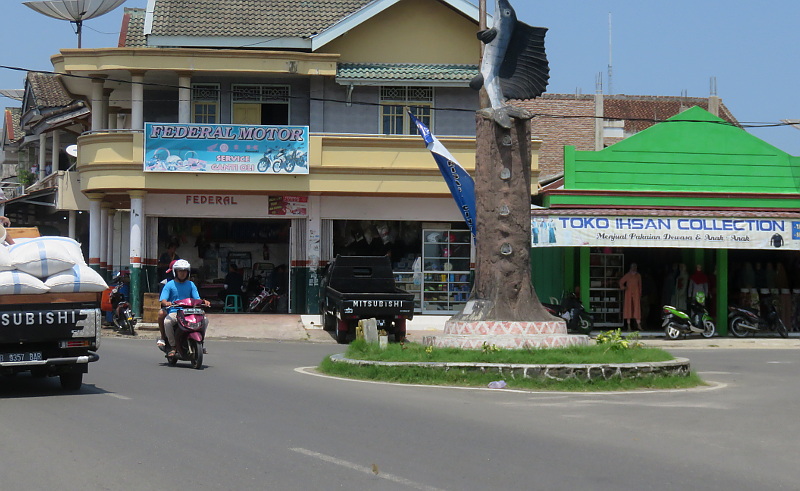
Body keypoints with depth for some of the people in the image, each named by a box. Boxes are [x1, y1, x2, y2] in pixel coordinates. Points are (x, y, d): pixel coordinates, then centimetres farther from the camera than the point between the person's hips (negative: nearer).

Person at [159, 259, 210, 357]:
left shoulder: (191, 284, 16)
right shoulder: (169, 285, 6)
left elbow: (197, 298, 8)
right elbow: (163, 299, -3)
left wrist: (204, 302, -15)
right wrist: (166, 303, -27)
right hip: (173, 312, -3)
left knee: (205, 320, -20)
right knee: (167, 322, -36)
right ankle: (173, 346, -20)